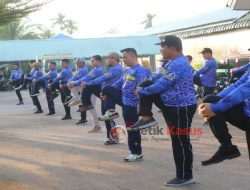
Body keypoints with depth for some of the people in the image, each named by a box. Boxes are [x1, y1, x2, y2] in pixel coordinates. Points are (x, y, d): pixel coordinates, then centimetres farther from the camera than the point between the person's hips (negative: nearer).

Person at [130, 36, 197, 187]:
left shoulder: (178, 64, -23)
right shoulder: (176, 62, 11)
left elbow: (162, 85, -23)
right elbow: (163, 80, 18)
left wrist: (141, 91, -10)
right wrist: (144, 88, 7)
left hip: (181, 108, -10)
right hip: (172, 105, 10)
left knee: (180, 142, 0)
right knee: (146, 86, 2)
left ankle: (185, 177, 13)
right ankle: (147, 118, 4)